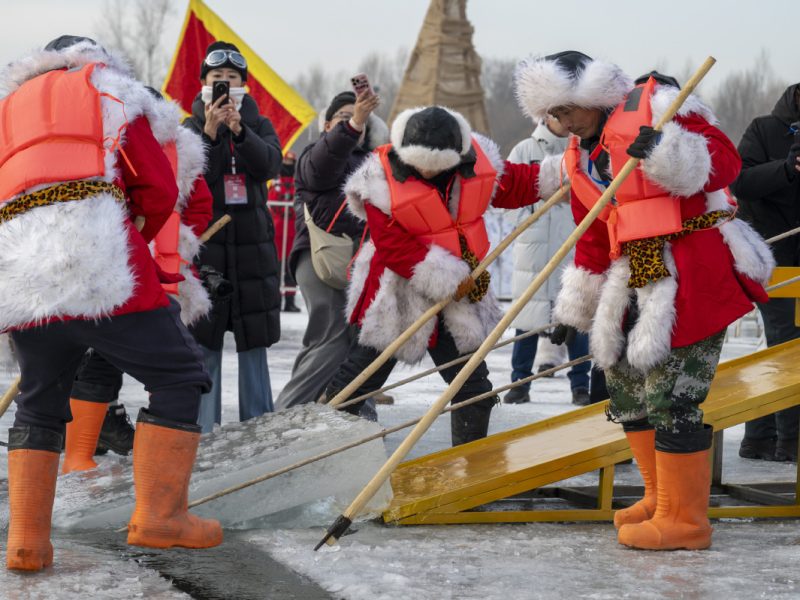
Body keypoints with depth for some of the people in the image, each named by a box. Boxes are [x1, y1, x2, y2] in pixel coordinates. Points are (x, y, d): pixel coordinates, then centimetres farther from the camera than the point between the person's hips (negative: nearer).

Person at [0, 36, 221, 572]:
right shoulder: (104, 85, 18)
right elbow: (160, 188, 8)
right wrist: (137, 236, 25)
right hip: (97, 255, -5)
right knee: (178, 375, 5)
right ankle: (159, 515, -2)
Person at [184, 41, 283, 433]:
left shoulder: (259, 125, 9)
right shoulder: (192, 127, 5)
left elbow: (271, 166, -10)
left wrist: (240, 130, -24)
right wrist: (210, 133, -23)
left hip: (253, 242, 2)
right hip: (205, 241, -1)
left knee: (254, 341, 3)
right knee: (204, 341, -4)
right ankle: (203, 430, 1)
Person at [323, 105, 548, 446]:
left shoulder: (477, 161, -7)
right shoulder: (382, 178, -21)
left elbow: (514, 185, 11)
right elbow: (393, 246, -23)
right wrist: (444, 279, -24)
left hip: (459, 293, 5)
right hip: (398, 296, -4)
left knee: (474, 387, 11)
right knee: (358, 378, 3)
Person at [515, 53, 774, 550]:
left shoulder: (655, 107, -6)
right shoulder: (581, 157, 18)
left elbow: (724, 161, -15)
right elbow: (594, 239, 23)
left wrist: (665, 152, -32)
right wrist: (575, 311, 23)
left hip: (692, 275, -9)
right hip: (638, 279, 9)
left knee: (671, 396, -9)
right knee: (627, 384, 15)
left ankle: (684, 520, 1)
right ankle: (662, 498, 30)